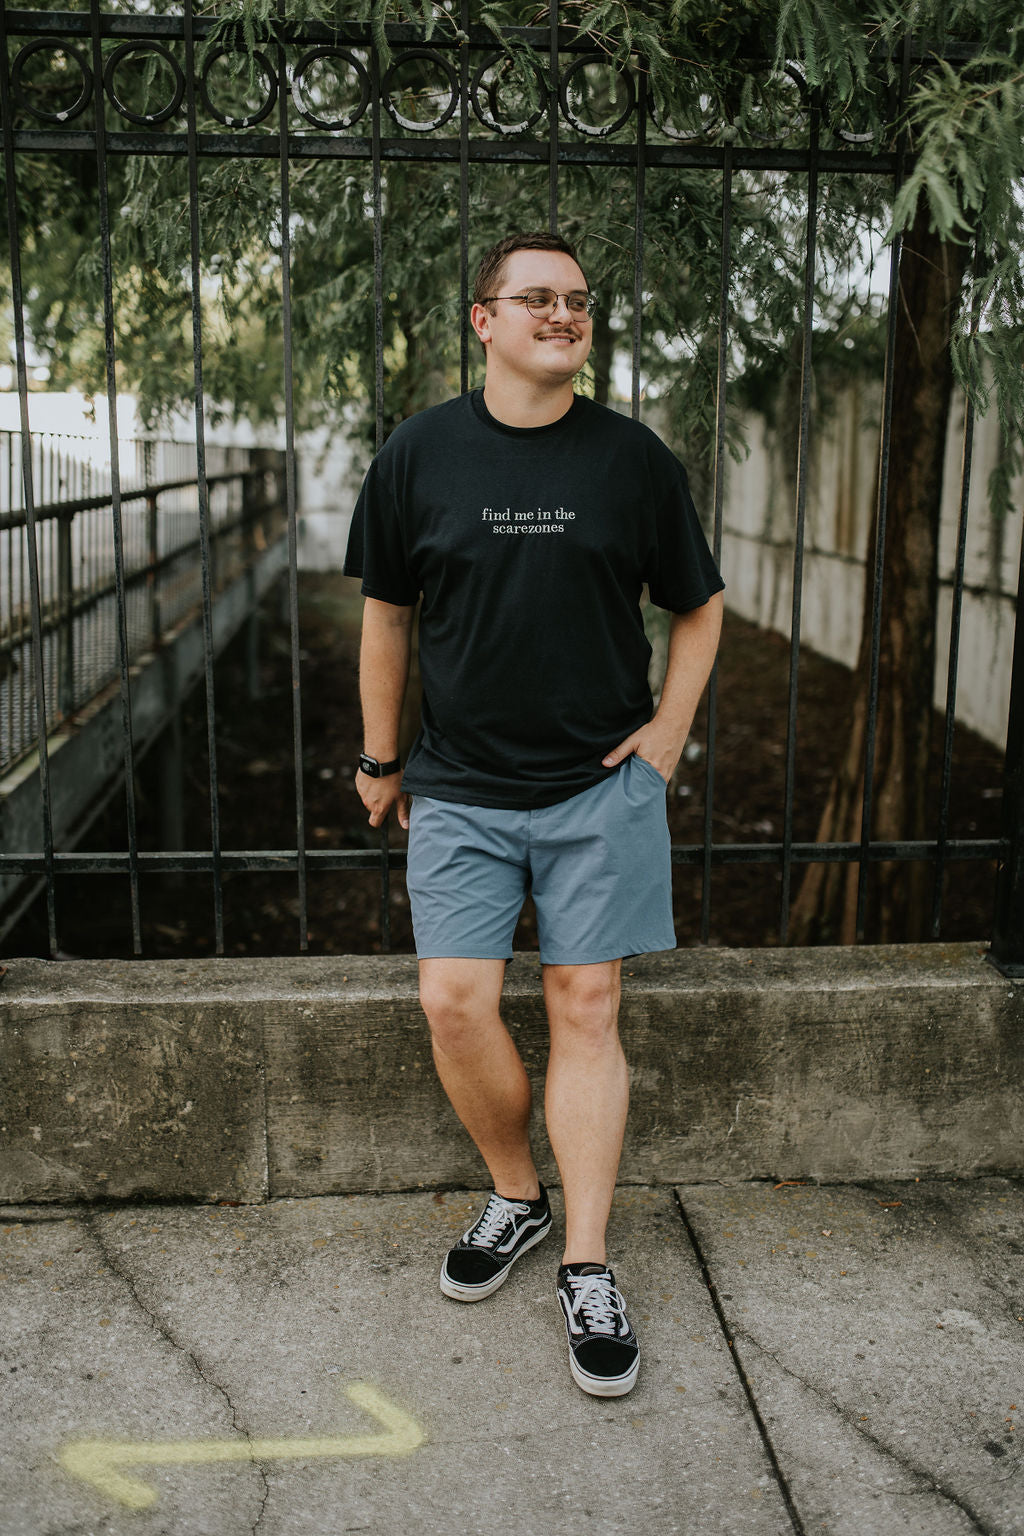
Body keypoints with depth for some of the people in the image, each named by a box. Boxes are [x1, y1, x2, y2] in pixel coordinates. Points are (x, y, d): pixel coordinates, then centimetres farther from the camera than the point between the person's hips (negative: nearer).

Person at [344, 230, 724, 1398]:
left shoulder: (634, 457, 1)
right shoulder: (419, 454, 1)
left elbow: (697, 605, 12)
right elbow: (385, 613, 10)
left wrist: (670, 728, 1)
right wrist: (378, 757, 12)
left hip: (600, 787, 0)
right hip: (459, 788, 1)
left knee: (584, 1009, 1)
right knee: (455, 1002, -5)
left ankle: (586, 1269, 12)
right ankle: (515, 1194, 23)